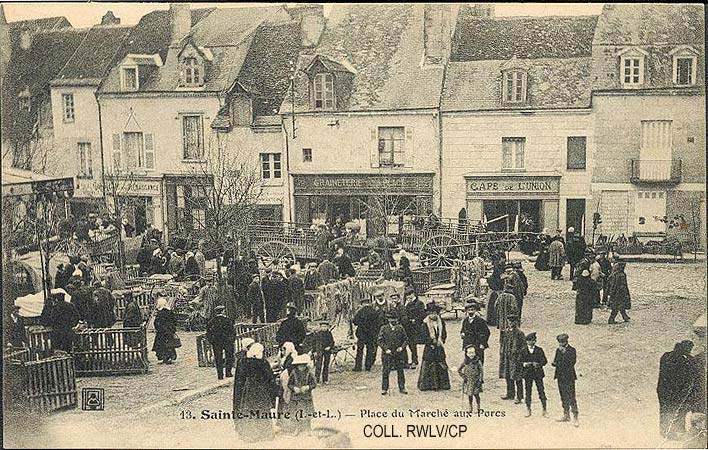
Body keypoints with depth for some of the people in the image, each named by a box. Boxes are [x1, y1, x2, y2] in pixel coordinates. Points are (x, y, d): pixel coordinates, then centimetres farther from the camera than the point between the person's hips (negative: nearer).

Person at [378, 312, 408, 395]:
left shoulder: (400, 328, 7)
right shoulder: (383, 328, 1)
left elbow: (406, 339, 10)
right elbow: (379, 341, -1)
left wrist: (402, 347, -7)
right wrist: (386, 349, -12)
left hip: (399, 353, 2)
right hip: (387, 354, -2)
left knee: (400, 371, 6)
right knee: (385, 372, -1)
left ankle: (402, 388, 16)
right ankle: (384, 389, 6)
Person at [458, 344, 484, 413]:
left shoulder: (478, 361, -7)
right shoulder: (465, 362, -2)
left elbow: (481, 371, -3)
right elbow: (459, 370, 9)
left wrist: (480, 380, -8)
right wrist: (463, 376, 2)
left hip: (476, 381, -2)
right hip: (468, 381, 2)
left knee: (476, 394, -1)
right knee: (469, 395, 7)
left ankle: (478, 407, 14)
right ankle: (471, 407, 20)